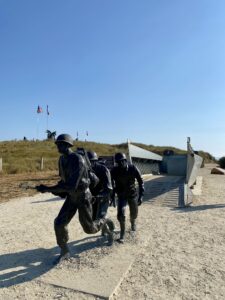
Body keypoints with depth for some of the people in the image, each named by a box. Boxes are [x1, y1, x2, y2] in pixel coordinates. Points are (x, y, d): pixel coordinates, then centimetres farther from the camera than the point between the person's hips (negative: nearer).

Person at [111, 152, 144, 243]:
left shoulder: (133, 169, -21)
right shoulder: (114, 171, -19)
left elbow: (140, 182, -12)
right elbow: (111, 183, -3)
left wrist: (141, 195, -17)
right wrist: (112, 196, -3)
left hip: (132, 194, 1)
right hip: (121, 195, -1)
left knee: (134, 213, 15)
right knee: (121, 214, -15)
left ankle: (133, 222, 51)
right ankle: (122, 234, 5)